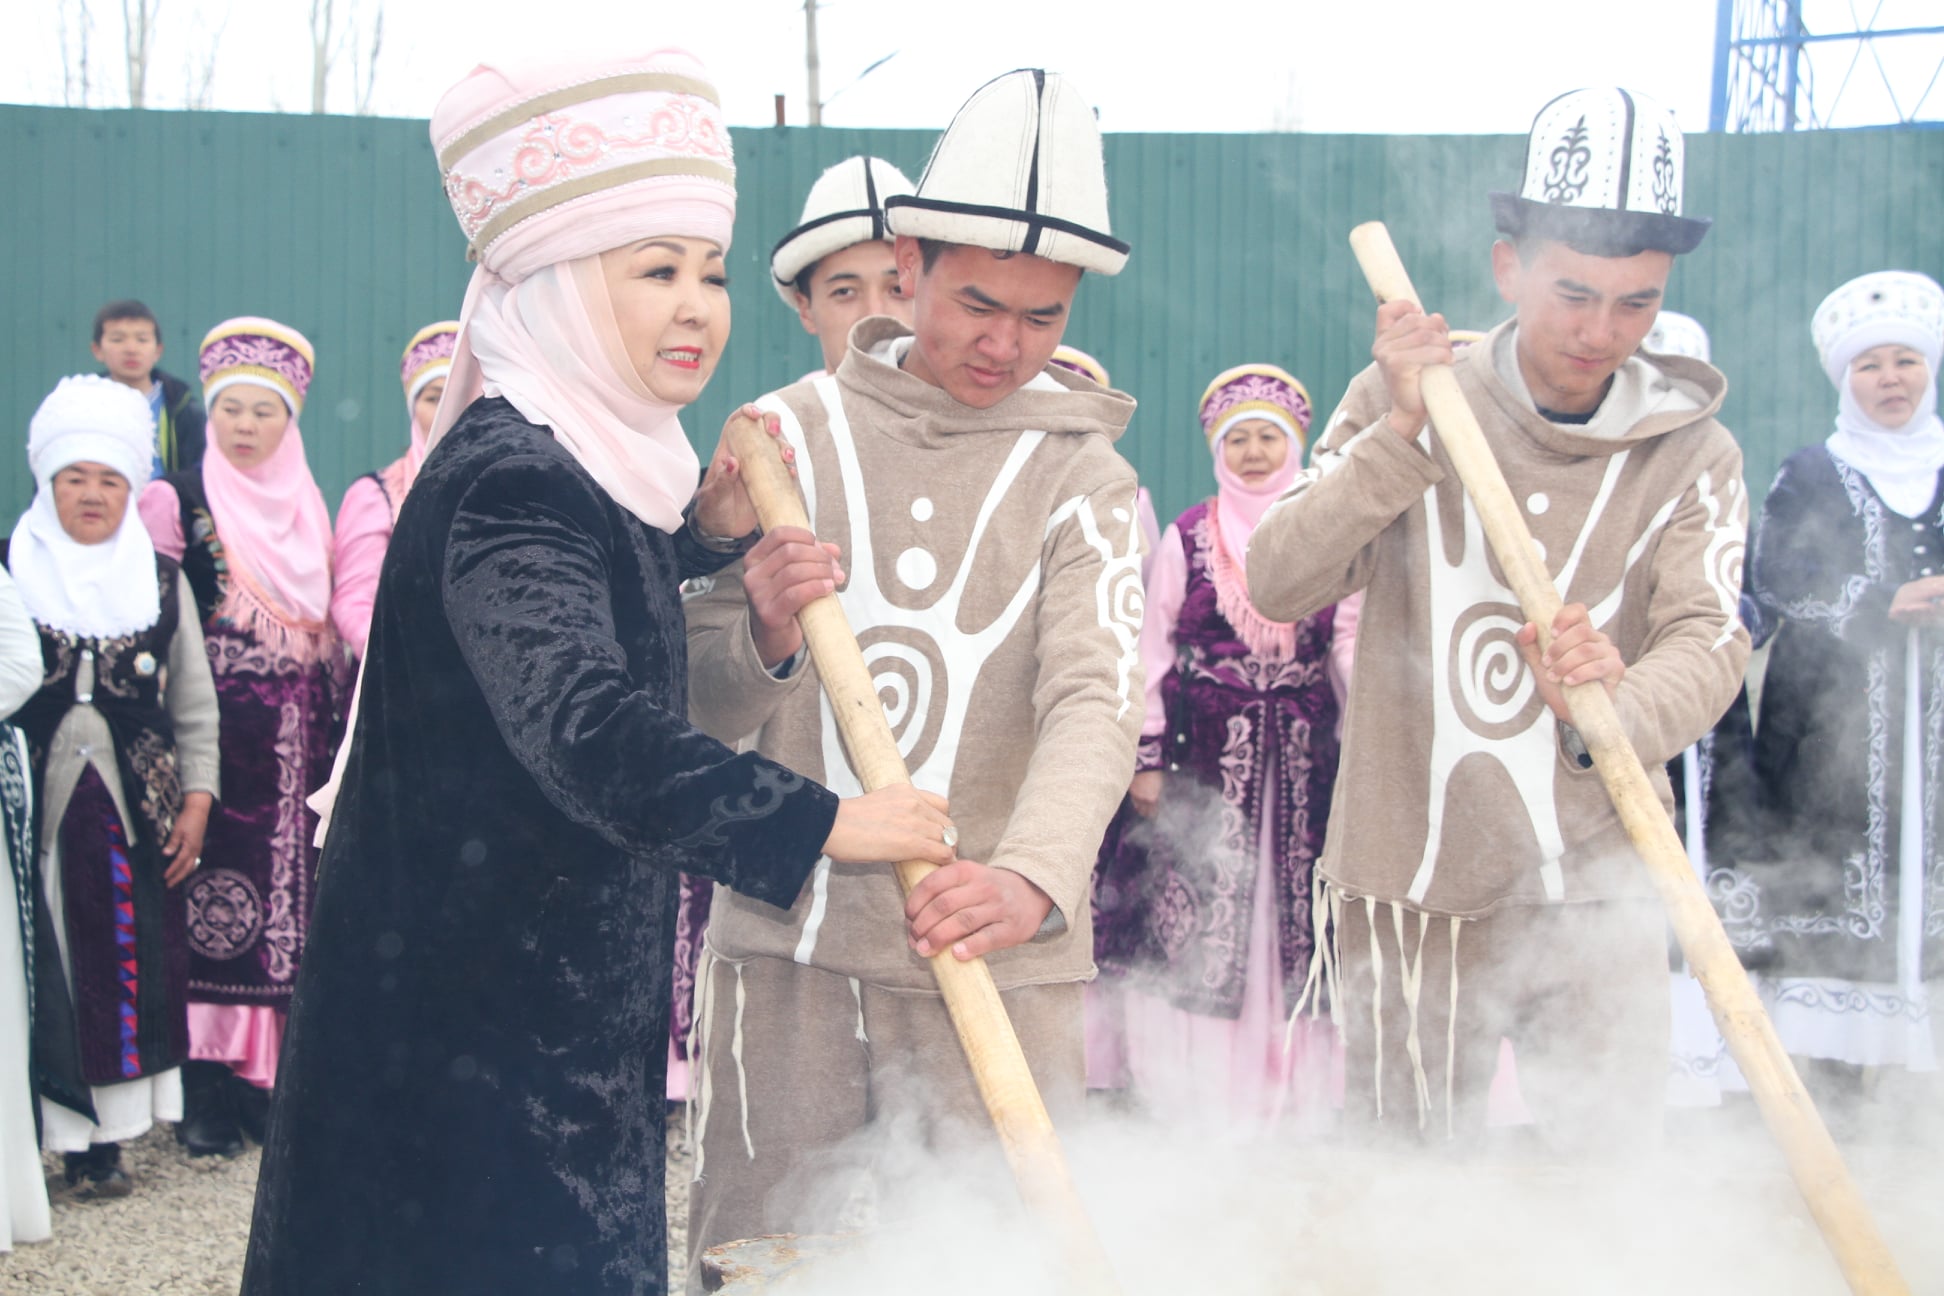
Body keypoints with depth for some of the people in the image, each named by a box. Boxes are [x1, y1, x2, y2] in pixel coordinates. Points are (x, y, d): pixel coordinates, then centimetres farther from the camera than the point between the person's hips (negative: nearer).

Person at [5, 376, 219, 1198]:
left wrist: (196, 800, 4)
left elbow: (194, 705, 11)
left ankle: (100, 1139, 11)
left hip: (132, 808, 2)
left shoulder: (162, 581, 9)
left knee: (127, 967, 2)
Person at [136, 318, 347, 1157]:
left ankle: (272, 1078, 11)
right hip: (216, 733, -4)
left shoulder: (308, 508, 14)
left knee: (292, 897, 3)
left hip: (301, 735, 4)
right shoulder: (177, 501, 0)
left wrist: (336, 717, 10)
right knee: (215, 894, -5)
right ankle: (206, 1087, 0)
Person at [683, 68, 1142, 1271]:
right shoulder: (788, 434, 5)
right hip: (783, 948, 1)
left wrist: (1032, 874, -34)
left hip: (997, 966, -1)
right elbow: (696, 711, 5)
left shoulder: (1085, 478, 3)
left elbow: (1097, 698, -15)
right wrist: (762, 637, -19)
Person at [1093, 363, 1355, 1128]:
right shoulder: (1186, 539, 4)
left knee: (1294, 910, 2)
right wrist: (1146, 756, -2)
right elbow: (1154, 649, 4)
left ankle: (1295, 1087, 10)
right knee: (1198, 914, -4)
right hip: (1207, 756, -1)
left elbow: (1350, 646, 9)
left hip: (1303, 755, 1)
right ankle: (1194, 1087, 4)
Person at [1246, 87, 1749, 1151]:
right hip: (1411, 889, 0)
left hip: (1597, 895, 1)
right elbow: (1277, 583, -8)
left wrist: (1618, 708, -34)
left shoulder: (1692, 453, 3)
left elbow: (1708, 643, -12)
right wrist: (1400, 435, -20)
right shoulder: (1405, 400, 1)